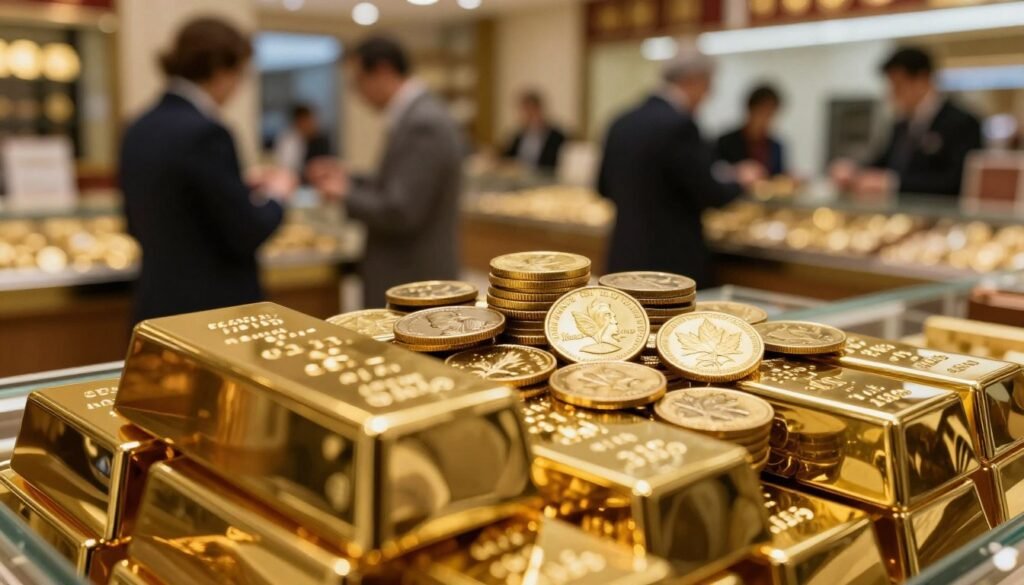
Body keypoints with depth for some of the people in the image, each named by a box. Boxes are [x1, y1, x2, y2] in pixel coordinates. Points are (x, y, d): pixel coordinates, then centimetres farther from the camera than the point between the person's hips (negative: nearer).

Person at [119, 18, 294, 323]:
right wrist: (273, 194, 3)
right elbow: (246, 237, -17)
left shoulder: (139, 130, 7)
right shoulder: (206, 132, -18)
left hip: (158, 305, 8)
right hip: (215, 309, -8)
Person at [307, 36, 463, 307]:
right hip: (407, 277, 10)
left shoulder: (424, 123, -21)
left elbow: (401, 212, -24)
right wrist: (350, 181, 9)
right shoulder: (419, 114, 11)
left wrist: (346, 194, -10)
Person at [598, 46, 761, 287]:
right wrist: (739, 180, 6)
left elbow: (605, 188, 15)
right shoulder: (679, 125, -16)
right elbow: (710, 195, -14)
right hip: (673, 261, -7)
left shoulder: (622, 122, 6)